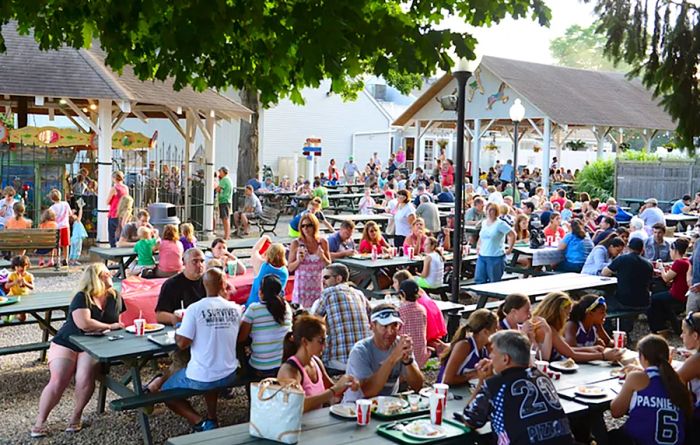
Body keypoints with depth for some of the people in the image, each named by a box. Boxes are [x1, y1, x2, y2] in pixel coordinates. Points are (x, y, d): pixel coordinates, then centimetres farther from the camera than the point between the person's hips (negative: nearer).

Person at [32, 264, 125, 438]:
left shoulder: (115, 297, 5)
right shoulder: (82, 298, -13)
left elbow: (118, 321, 15)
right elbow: (84, 324, -27)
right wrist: (110, 327, -16)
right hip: (66, 343, -2)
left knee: (85, 379, -25)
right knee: (57, 382, -17)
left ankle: (77, 415, -2)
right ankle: (40, 421, 0)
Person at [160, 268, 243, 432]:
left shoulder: (195, 309, -15)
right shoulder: (235, 308, -4)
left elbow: (182, 343, -16)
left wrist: (177, 327, 6)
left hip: (200, 378, -5)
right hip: (229, 376, 5)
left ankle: (199, 422, -1)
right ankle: (212, 419, 24)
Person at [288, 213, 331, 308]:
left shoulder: (323, 242, 1)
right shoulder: (296, 243, -5)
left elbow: (329, 265, 9)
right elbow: (290, 268, -1)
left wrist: (322, 257, -9)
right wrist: (298, 260, -18)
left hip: (318, 285, 2)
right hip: (302, 285, -2)